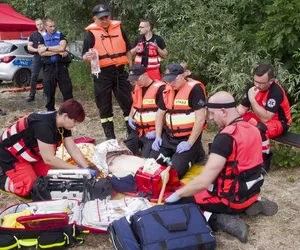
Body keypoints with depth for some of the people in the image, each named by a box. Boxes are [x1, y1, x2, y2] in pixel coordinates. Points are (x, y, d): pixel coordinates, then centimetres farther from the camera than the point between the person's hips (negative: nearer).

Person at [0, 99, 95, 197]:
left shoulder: (62, 124, -8)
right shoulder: (44, 125, -35)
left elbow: (73, 149, -6)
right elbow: (49, 159, -34)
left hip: (32, 154, 9)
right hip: (10, 155, -9)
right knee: (30, 188, -19)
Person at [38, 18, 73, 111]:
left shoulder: (60, 35, 6)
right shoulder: (42, 38, 9)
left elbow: (62, 47, -12)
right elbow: (41, 52, -7)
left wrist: (47, 48, -8)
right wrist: (58, 52, -11)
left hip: (61, 65, -1)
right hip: (48, 67, 1)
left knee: (67, 89, 1)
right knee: (49, 91, 7)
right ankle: (50, 111, 20)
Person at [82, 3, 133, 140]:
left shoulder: (118, 28, 8)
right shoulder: (91, 33, -2)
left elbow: (127, 50, 14)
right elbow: (84, 56, -6)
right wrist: (87, 57, -29)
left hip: (120, 72, 3)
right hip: (102, 74, -2)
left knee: (128, 103, 6)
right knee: (104, 107, 5)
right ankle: (110, 137, 17)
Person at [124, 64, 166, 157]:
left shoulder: (159, 89, -17)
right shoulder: (136, 88, 9)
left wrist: (157, 131, -19)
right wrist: (130, 117, 10)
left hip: (152, 133, -7)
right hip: (137, 131, 7)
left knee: (146, 158, -17)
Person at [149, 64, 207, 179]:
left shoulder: (195, 89, -16)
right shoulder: (167, 90, 6)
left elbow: (200, 119, -19)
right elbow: (160, 114, 18)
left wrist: (189, 143, -19)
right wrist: (158, 136, 7)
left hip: (187, 138, -7)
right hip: (168, 137, 7)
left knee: (175, 170, -17)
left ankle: (194, 154, 9)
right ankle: (173, 154, 23)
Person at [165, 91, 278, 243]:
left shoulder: (226, 137, -25)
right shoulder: (252, 129, 2)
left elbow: (204, 181, -28)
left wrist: (177, 194, -13)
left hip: (232, 199, -8)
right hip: (252, 192, 8)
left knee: (176, 203, 0)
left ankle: (222, 221, -11)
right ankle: (251, 204, 14)